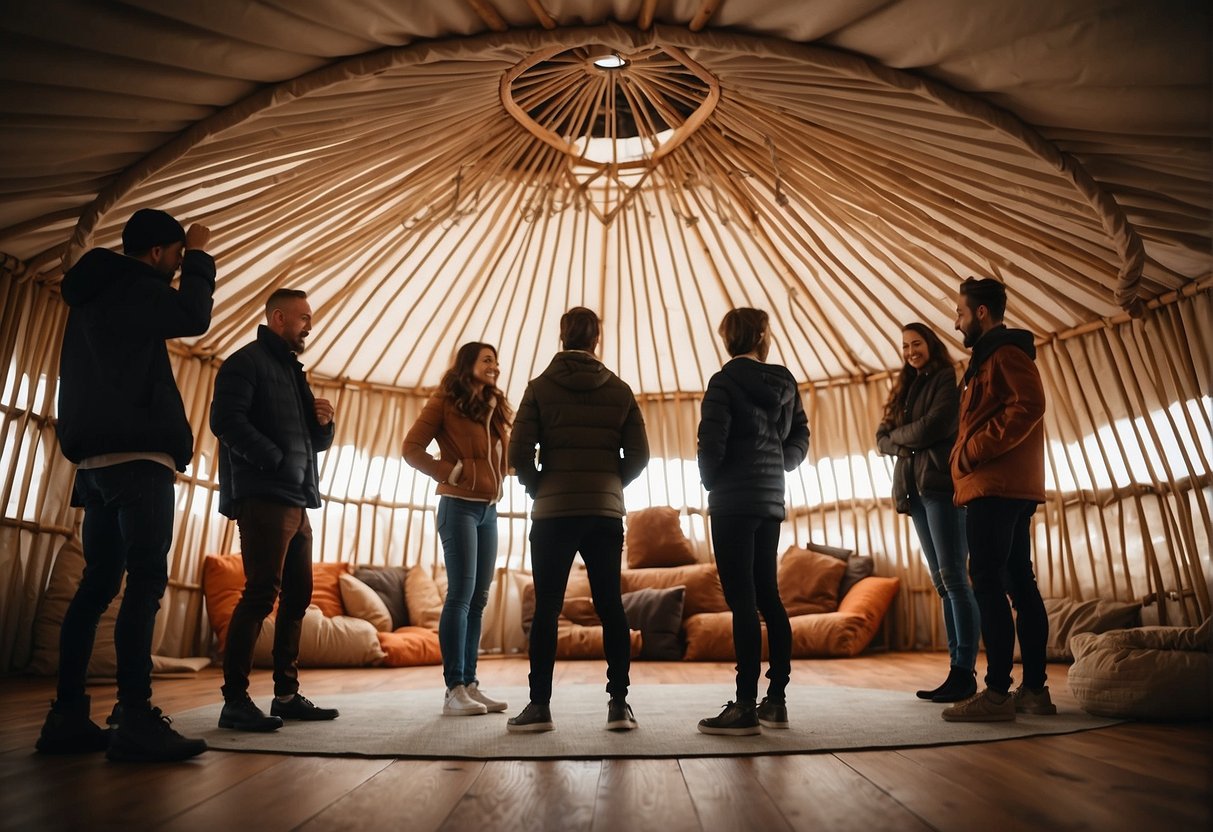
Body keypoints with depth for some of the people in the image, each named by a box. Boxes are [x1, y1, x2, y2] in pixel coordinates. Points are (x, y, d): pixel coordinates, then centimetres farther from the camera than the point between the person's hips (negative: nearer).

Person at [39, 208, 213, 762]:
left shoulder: (97, 292, 24)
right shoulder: (129, 286, -4)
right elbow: (193, 317, -17)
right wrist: (201, 257, -4)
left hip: (96, 458, 10)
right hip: (137, 455, -10)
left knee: (98, 583, 9)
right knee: (146, 580, -14)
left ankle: (67, 716, 12)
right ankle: (136, 721, -18)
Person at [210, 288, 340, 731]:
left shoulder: (293, 370, 23)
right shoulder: (247, 362, -2)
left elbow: (314, 442, 25)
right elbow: (226, 420, -17)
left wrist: (324, 423, 4)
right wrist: (274, 460, -18)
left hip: (296, 502, 9)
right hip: (262, 498, -9)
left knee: (298, 596, 9)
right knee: (261, 594, -9)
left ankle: (287, 694, 18)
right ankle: (234, 700, 0)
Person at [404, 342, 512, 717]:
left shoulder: (495, 408, 18)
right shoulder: (445, 401, -2)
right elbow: (411, 449, -7)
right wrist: (448, 471, -14)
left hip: (489, 510, 7)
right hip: (459, 506, -7)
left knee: (478, 599, 7)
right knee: (460, 594, -8)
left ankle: (470, 683, 14)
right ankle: (454, 690, -2)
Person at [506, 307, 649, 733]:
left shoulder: (541, 387, -1)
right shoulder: (620, 389, 5)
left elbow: (519, 453, -7)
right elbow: (638, 455, 2)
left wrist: (538, 489, 8)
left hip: (552, 512, -2)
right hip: (606, 512, 2)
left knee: (546, 608, 5)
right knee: (610, 605, 8)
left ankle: (539, 705, 10)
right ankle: (619, 703, 11)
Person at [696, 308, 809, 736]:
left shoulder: (724, 382, -9)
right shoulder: (784, 382, 9)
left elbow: (711, 444, -14)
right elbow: (800, 440, 13)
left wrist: (712, 483, 1)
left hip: (733, 502, -6)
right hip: (771, 500, 7)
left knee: (742, 602, -6)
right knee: (768, 597, 12)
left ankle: (746, 707, -3)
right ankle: (776, 700, 19)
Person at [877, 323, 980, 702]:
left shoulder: (946, 380, 1)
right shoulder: (905, 388, 22)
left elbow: (936, 424, -14)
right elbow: (882, 438, 16)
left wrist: (898, 434, 1)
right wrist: (902, 444, -4)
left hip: (942, 486, -7)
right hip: (915, 489, 8)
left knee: (954, 578, -8)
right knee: (942, 582, 7)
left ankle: (965, 672, -5)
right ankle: (957, 668, 11)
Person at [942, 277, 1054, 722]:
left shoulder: (1004, 352, -6)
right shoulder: (996, 356, 25)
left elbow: (1029, 405, -21)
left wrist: (972, 450, -18)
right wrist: (970, 455, 12)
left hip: (995, 487, -11)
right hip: (1013, 487, 11)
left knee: (988, 584, -10)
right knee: (1019, 583, 10)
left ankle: (997, 693, -8)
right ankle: (1034, 688, 15)